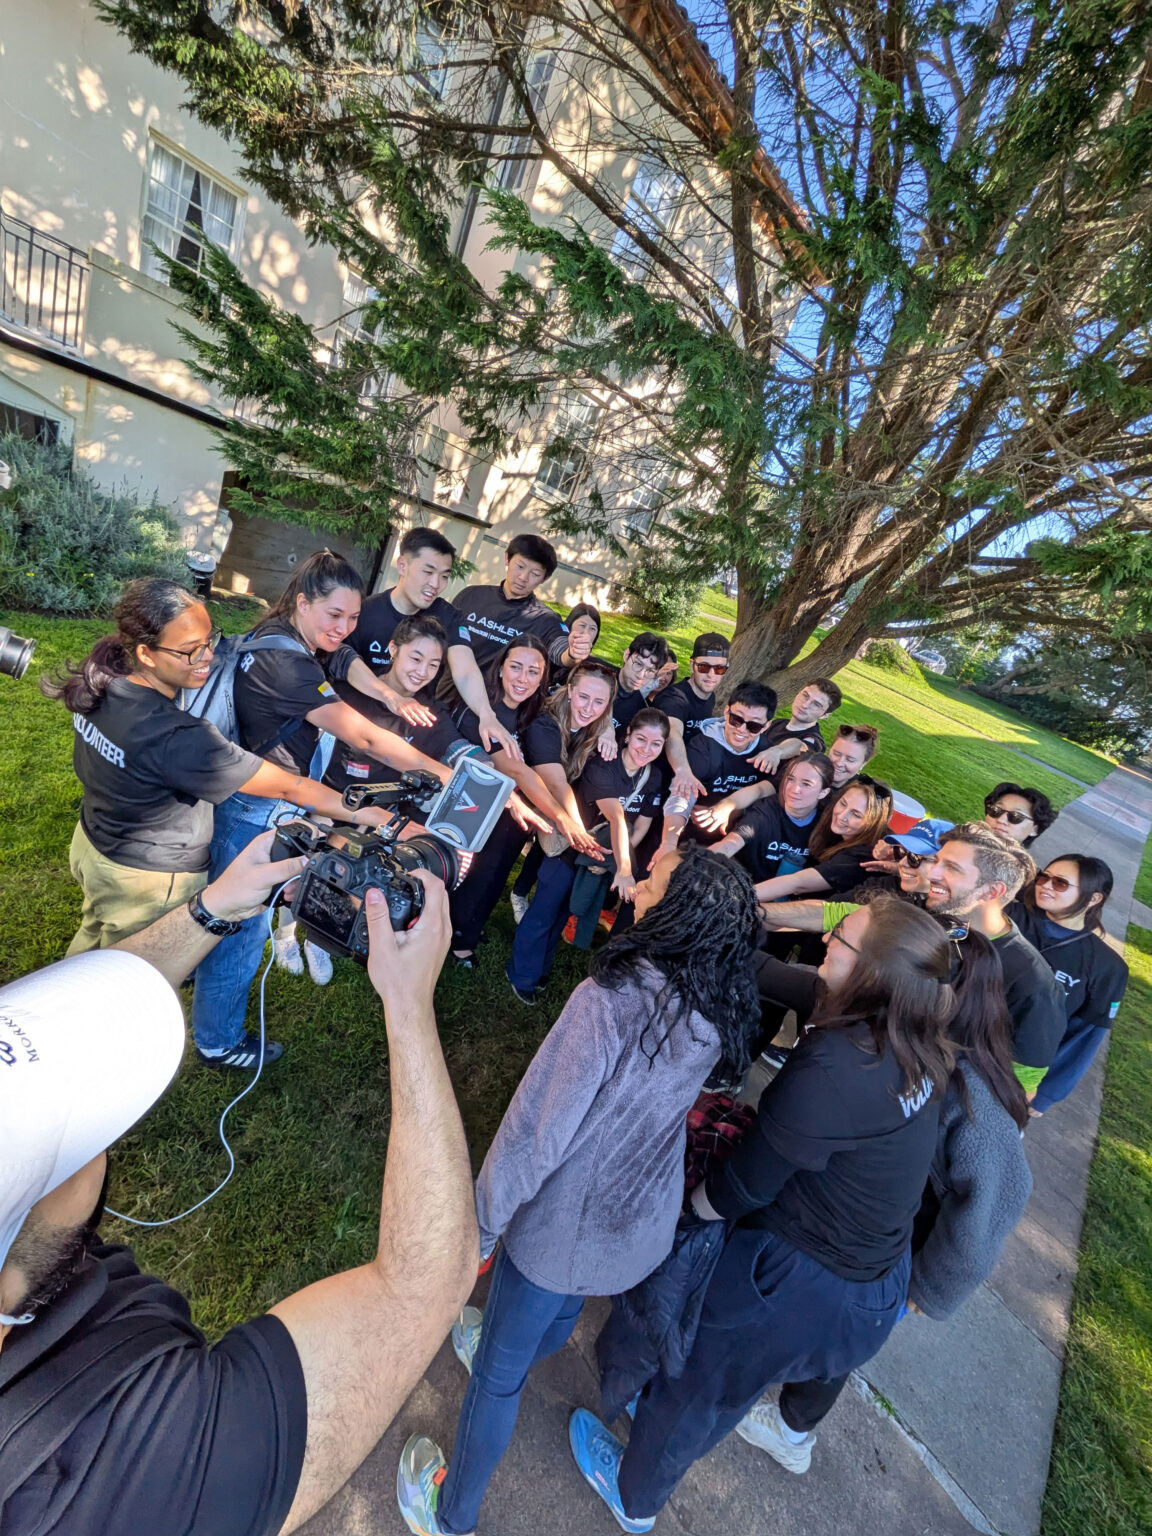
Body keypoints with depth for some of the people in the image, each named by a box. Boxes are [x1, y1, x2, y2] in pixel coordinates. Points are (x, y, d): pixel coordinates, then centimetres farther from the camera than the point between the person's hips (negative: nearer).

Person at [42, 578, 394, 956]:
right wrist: (384, 820, -32)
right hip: (146, 884, -7)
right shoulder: (175, 739, -38)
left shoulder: (100, 683, -13)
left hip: (92, 843, 8)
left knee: (92, 941, 35)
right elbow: (286, 787, -37)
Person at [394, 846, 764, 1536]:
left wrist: (482, 1222, -11)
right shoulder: (719, 1013, -16)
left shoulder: (610, 1001, -36)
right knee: (561, 1310, 37)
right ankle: (506, 1346, 68)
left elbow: (536, 1130, -29)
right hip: (645, 1227, 6)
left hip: (563, 1226, -6)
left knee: (499, 1371, 24)